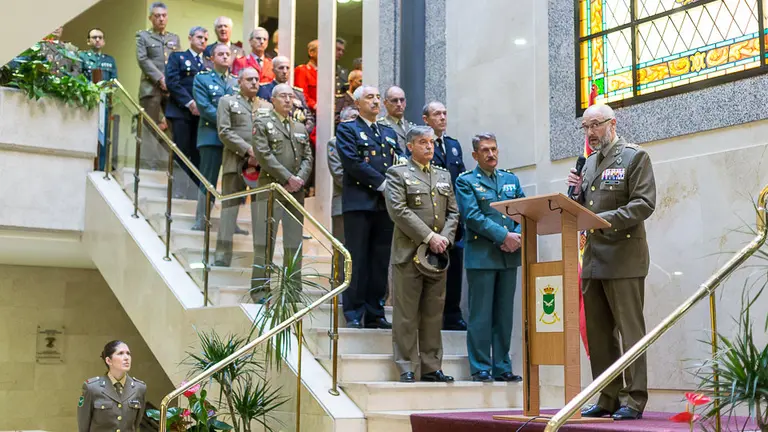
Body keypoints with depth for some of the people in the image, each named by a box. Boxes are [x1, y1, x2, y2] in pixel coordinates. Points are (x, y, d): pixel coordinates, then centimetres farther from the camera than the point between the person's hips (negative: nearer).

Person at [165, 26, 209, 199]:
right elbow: (172, 82, -5)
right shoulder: (177, 57, 9)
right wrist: (189, 102, -13)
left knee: (198, 154, 0)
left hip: (201, 113, 4)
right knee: (182, 152, -6)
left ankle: (196, 190, 1)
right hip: (181, 111, -4)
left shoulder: (208, 63, 20)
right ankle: (179, 189, -3)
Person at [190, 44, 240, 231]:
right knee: (208, 180, -2)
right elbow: (204, 107, -7)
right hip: (212, 135, -4)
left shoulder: (237, 82, 17)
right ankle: (201, 220, 6)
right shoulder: (202, 78, 5)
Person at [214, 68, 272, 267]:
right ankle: (222, 255, -3)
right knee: (230, 207, -4)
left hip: (262, 163, 3)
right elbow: (224, 132, -1)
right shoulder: (227, 101, 11)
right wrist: (248, 149, -10)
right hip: (235, 162, -3)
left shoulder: (267, 106, 19)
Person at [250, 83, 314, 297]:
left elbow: (307, 157, 14)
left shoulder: (300, 128, 20)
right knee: (265, 241, -5)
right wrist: (288, 177, -12)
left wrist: (300, 179, -5)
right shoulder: (263, 123, 4)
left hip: (296, 191, 5)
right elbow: (263, 154, -8)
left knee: (294, 243, 5)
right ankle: (260, 288, 0)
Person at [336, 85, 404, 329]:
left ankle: (375, 314, 11)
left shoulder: (389, 133, 23)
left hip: (386, 204, 6)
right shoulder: (347, 130, 4)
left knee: (381, 261, 6)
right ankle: (353, 314, 2)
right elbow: (353, 162, -10)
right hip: (360, 202, -5)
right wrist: (381, 184, -13)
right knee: (357, 260, -4)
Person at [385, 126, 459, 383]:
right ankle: (407, 369, 3)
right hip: (409, 253, -5)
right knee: (407, 314, -2)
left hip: (438, 255, 5)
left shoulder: (444, 176, 19)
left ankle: (432, 367, 12)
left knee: (434, 314, 7)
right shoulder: (397, 173, 2)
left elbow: (453, 212, 15)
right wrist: (428, 237, -15)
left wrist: (445, 238, -4)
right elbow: (398, 210, -11)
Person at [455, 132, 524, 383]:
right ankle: (481, 369, 4)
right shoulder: (465, 181, 2)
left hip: (509, 256, 5)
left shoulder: (511, 180, 17)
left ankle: (502, 367, 15)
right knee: (481, 315, -2)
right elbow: (472, 216, -11)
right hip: (482, 256, -5)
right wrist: (504, 236, -16)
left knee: (504, 314, 8)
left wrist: (518, 236, -10)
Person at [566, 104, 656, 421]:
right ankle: (608, 399, 16)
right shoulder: (589, 162, 18)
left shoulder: (635, 156, -3)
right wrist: (578, 191, 1)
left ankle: (633, 400, 2)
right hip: (593, 259, 7)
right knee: (598, 333, 9)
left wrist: (606, 220, -22)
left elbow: (645, 203, -13)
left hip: (623, 258, -7)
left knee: (629, 331, -3)